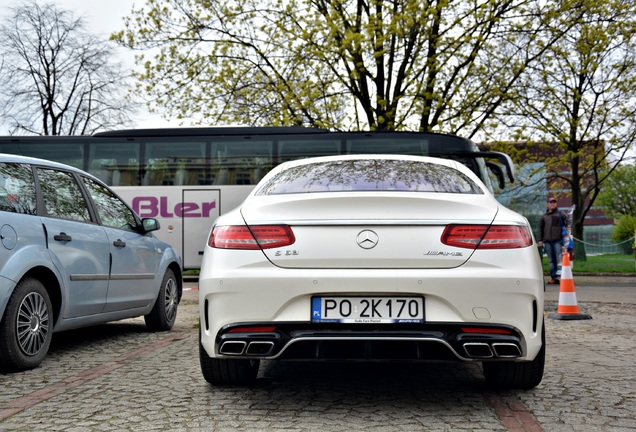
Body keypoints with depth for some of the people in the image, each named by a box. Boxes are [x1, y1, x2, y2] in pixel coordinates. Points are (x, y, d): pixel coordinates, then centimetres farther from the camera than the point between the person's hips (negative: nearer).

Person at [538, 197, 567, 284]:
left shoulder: (560, 214, 6)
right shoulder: (544, 216, 16)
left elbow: (566, 225, 3)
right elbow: (540, 228, 19)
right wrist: (540, 240, 12)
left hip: (558, 241, -4)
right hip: (547, 241, 4)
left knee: (559, 260, -8)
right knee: (551, 260, 6)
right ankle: (553, 277, 9)